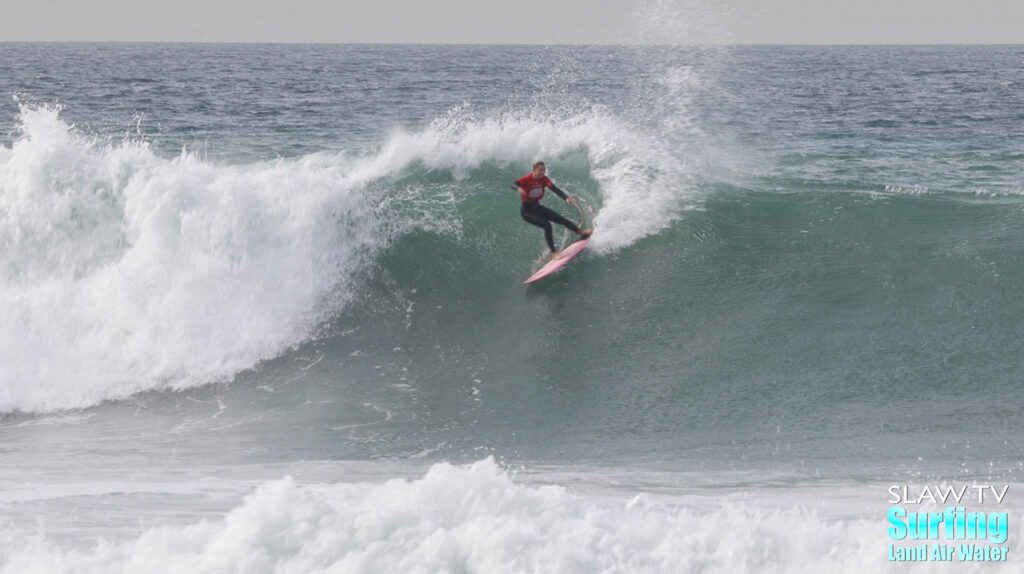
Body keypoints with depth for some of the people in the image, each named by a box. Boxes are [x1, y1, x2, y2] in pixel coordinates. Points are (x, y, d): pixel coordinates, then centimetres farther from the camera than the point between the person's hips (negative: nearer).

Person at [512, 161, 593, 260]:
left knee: (560, 219, 8)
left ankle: (580, 231, 28)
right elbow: (513, 185, -36)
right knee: (547, 225, -23)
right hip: (527, 211, -7)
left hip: (537, 207, 7)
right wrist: (519, 188, -62)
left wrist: (566, 198, -35)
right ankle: (553, 252, -15)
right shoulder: (527, 179, -23)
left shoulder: (544, 179, -7)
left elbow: (555, 189, -16)